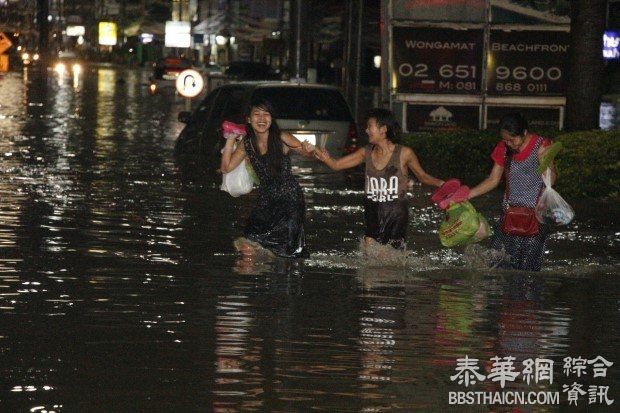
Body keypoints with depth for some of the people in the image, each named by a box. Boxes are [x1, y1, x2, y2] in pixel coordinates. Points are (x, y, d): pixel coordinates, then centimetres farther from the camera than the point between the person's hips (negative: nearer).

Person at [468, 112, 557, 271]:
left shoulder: (541, 146, -9)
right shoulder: (504, 148, 6)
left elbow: (551, 180, -11)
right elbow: (493, 180, 13)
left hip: (535, 212, -5)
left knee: (528, 265, -8)